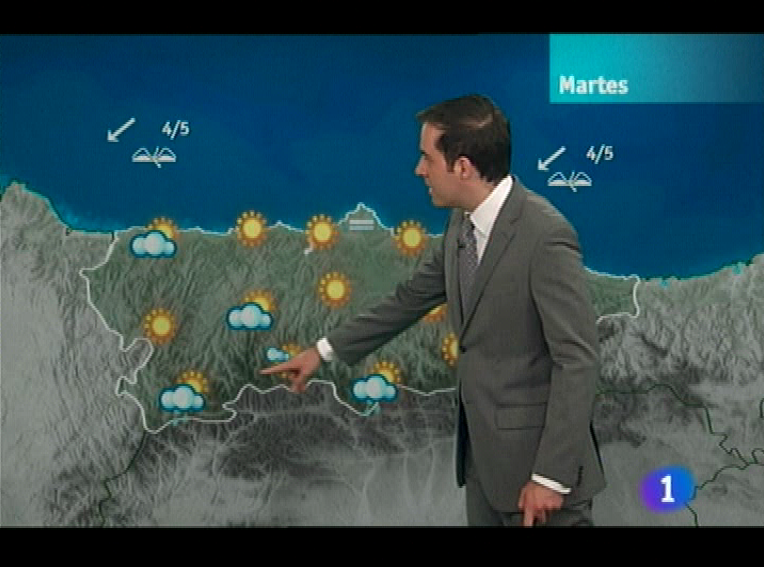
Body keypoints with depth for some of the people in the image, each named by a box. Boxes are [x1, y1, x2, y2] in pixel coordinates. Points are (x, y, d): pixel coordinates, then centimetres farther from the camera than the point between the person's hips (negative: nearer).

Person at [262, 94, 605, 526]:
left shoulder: (545, 235, -22)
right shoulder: (464, 224, 5)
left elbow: (579, 360, -22)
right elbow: (412, 297, 19)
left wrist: (550, 476, -23)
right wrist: (326, 350, 21)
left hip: (536, 453, -8)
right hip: (482, 449, 8)